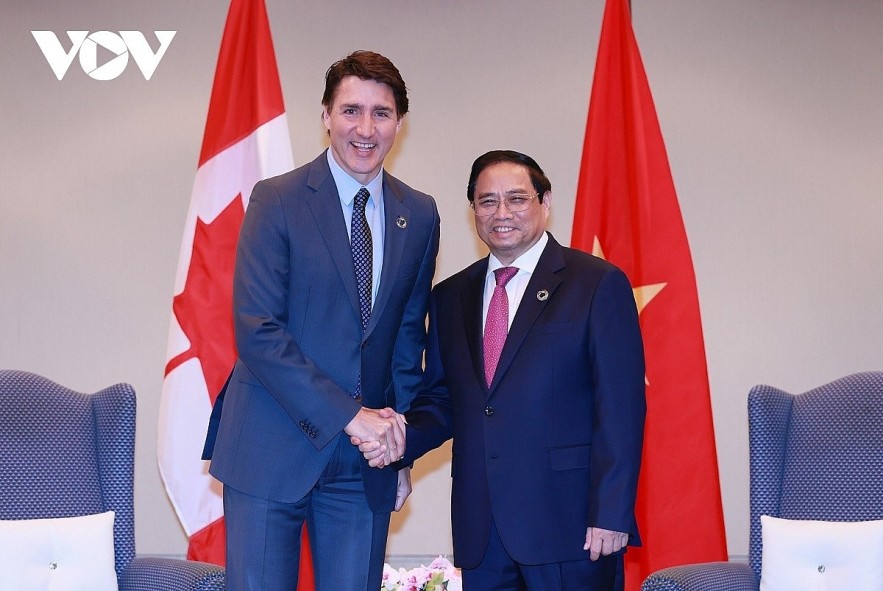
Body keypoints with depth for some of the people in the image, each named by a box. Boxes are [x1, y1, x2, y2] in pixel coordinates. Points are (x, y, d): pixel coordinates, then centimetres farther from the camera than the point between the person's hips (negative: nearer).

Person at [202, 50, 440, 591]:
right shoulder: (278, 200, -6)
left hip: (366, 463, 4)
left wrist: (399, 445, 10)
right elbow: (256, 331, -13)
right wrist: (348, 415, -17)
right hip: (273, 449, -3)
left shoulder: (420, 216, 7)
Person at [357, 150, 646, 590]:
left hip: (569, 524, -4)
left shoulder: (598, 284, -2)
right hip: (480, 531, 5)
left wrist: (611, 514, -13)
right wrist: (402, 437, -5)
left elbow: (620, 409, -7)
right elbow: (441, 400, 16)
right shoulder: (450, 297, 14)